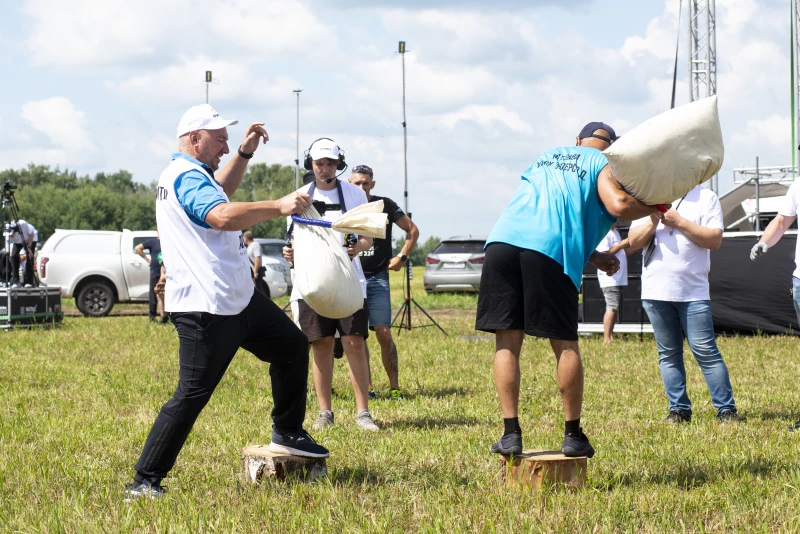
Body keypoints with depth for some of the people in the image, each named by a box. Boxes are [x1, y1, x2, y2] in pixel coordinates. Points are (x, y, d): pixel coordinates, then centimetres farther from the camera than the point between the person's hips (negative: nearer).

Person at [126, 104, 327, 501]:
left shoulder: (191, 175, 16)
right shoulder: (186, 177, -17)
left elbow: (221, 192, 39)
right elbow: (224, 216, -35)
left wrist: (245, 152, 28)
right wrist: (278, 207, -35)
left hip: (239, 301, 11)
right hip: (205, 312, -11)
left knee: (292, 346, 19)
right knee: (192, 396, -11)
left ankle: (287, 435, 30)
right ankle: (144, 482, -7)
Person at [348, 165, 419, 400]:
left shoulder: (385, 206, 0)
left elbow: (413, 230, 9)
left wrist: (402, 257, 1)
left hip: (378, 277, -2)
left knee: (383, 333, -8)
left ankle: (394, 387, -2)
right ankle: (367, 387, 7)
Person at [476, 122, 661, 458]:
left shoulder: (548, 156, 34)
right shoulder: (602, 164, 16)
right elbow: (619, 204, -4)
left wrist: (591, 257, 30)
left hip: (503, 239, 4)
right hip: (550, 250, -4)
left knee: (507, 342, 6)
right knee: (564, 344, 6)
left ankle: (510, 433, 1)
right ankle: (573, 435, 11)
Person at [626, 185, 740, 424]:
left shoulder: (705, 197, 3)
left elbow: (714, 240, -8)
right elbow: (634, 242, 6)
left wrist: (679, 222, -13)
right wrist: (653, 222, -11)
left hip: (693, 292, -3)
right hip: (655, 292, 3)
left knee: (705, 351, -7)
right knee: (668, 354, 5)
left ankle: (726, 410, -3)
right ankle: (679, 409, 11)